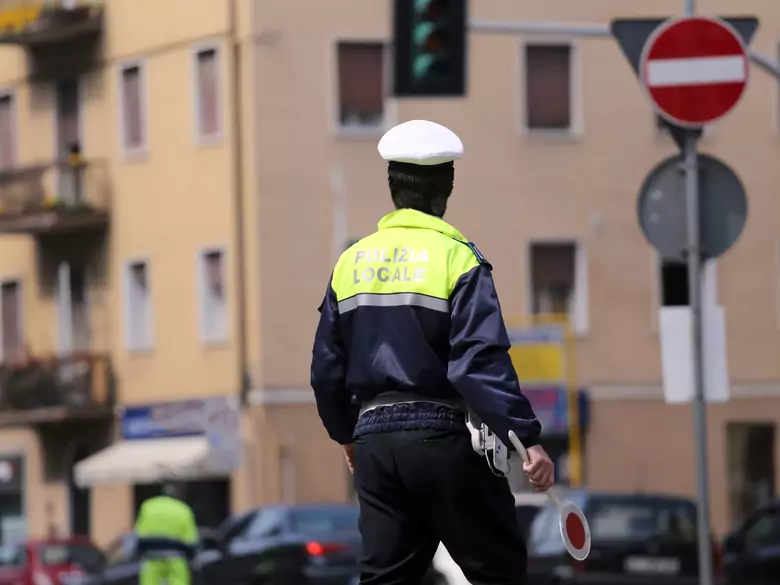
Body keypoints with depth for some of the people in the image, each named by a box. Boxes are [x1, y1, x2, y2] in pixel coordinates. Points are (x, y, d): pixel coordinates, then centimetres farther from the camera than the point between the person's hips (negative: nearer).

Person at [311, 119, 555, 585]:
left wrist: (347, 434, 30)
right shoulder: (457, 257, -8)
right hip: (445, 438, -5)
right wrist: (527, 438, -18)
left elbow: (327, 369, 14)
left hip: (376, 444, 5)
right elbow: (482, 361, -18)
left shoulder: (352, 262, 9)